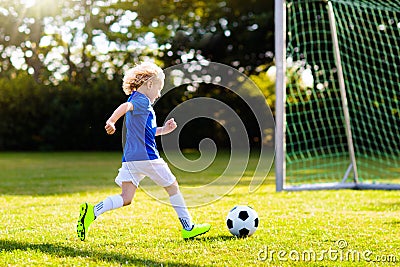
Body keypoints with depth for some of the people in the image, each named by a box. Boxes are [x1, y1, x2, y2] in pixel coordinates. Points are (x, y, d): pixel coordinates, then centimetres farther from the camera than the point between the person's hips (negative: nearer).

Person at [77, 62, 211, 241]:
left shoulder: (136, 100, 22)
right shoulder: (142, 100, -8)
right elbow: (126, 106, -31)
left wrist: (163, 130, 24)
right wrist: (111, 121, -48)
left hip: (130, 158, 9)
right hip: (146, 157, -9)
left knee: (125, 198, 4)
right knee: (172, 187, 7)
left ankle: (92, 212, -15)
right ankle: (188, 228, 13)